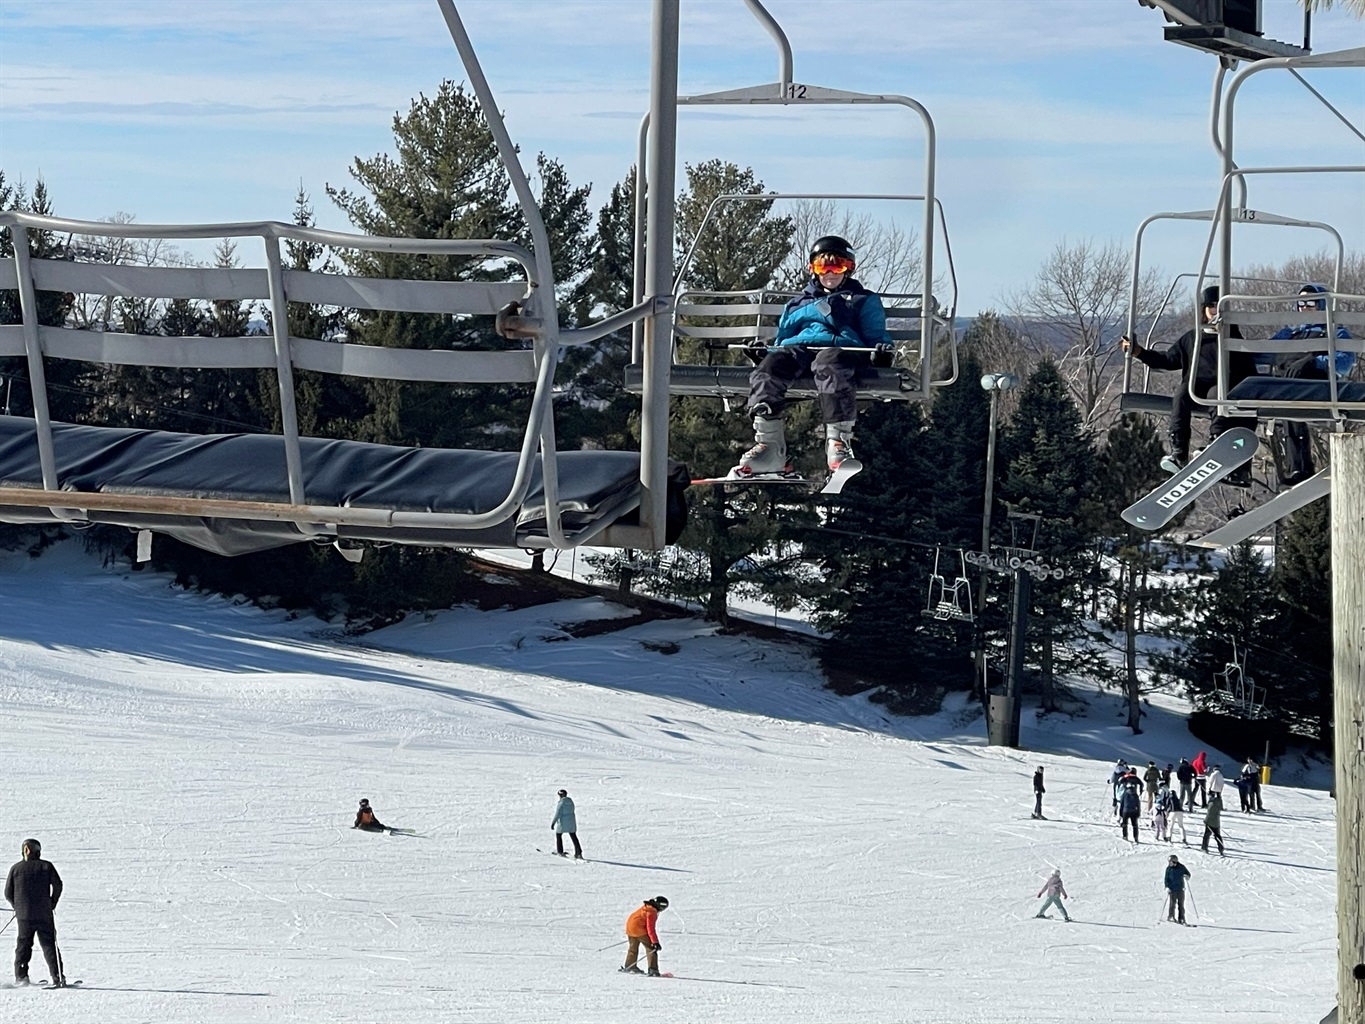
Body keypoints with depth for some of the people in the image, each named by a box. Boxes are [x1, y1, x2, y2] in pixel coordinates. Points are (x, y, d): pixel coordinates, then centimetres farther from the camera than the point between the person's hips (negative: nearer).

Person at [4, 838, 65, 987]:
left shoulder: (16, 868, 4)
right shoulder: (46, 866, 1)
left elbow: (8, 893, 5)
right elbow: (58, 885, -4)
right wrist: (52, 903, 8)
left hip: (24, 915, 1)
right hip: (44, 914, -1)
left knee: (23, 945, 10)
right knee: (49, 945, 3)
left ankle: (21, 976, 2)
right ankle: (57, 977, -4)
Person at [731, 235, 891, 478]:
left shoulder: (863, 301, 30)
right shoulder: (799, 303, 39)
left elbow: (876, 334, 20)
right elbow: (782, 337, 36)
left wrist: (882, 346, -6)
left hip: (840, 347, -3)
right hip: (797, 349, 3)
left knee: (830, 366, -44)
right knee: (768, 369, -33)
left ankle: (838, 444, -49)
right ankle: (768, 444, -42)